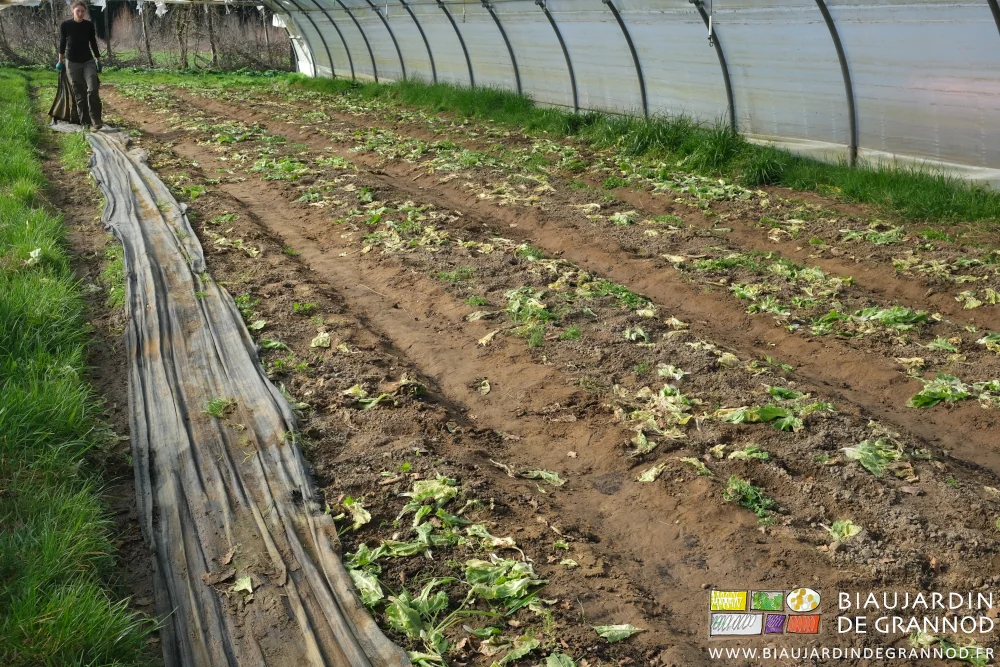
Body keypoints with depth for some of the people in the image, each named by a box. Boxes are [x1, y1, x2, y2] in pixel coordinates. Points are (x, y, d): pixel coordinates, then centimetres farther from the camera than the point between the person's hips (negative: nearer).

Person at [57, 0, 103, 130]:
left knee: (93, 90, -17)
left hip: (88, 62, 1)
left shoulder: (89, 25, -2)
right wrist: (60, 61, 10)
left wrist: (98, 61, 13)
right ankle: (85, 122, 10)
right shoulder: (65, 25, -7)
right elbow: (62, 43, 5)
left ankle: (96, 121, -11)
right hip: (72, 63, -1)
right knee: (79, 94, 2)